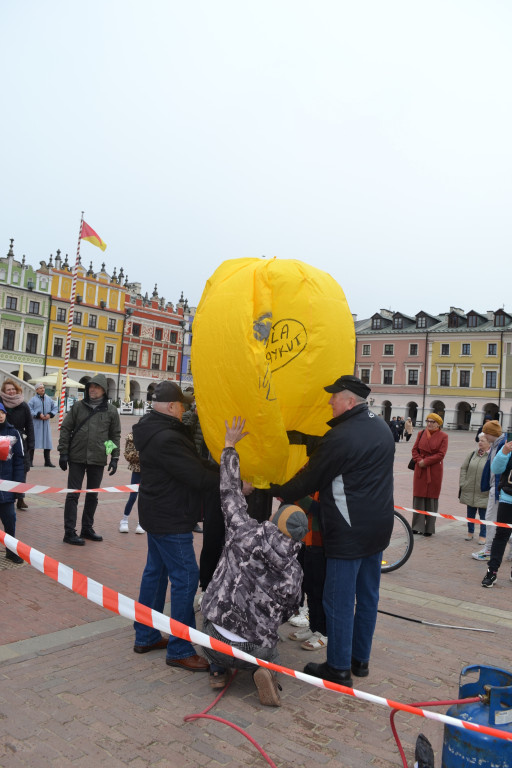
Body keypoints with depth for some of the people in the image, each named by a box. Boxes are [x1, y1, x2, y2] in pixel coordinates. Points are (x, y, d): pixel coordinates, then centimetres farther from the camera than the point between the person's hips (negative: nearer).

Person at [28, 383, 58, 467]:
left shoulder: (49, 399, 11)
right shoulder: (33, 399, -2)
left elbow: (55, 408, 12)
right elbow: (29, 410, -10)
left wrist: (50, 414, -4)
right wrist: (38, 414, -17)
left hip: (46, 423, 4)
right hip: (35, 423, -4)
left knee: (47, 441, 5)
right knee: (33, 441, -2)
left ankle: (47, 461, 13)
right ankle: (30, 460, 8)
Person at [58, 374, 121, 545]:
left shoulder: (111, 411, 2)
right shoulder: (78, 406, 1)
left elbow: (115, 435, 6)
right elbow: (66, 429, 3)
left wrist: (114, 458, 1)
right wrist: (63, 452, -3)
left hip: (98, 460, 2)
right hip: (77, 458, -1)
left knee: (93, 496, 12)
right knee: (73, 494, 1)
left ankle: (87, 528, 26)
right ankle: (69, 532, 7)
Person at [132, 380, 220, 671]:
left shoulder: (156, 431, 9)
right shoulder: (167, 439, -26)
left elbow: (195, 462, 8)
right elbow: (198, 478, -27)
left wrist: (224, 472, -2)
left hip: (158, 514, 11)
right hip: (170, 520, -11)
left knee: (156, 571, 19)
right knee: (185, 577, -3)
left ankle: (145, 636, 33)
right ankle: (180, 650, 8)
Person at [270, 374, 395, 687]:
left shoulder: (341, 436, -20)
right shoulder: (382, 428, 8)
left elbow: (310, 479, -13)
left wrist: (278, 491, 4)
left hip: (349, 533, -9)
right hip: (378, 529, 9)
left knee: (339, 601, 4)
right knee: (367, 596, 17)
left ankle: (339, 668, 15)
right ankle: (360, 659, 30)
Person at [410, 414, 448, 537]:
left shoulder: (443, 436, -3)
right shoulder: (421, 433, 7)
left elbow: (441, 454, -10)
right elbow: (415, 449, 7)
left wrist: (425, 461, -15)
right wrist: (419, 460, -11)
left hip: (434, 471, -3)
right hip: (420, 469, 3)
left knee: (432, 498, 4)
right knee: (418, 496, 4)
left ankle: (429, 528, 14)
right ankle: (417, 526, 14)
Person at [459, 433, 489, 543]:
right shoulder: (472, 454, 5)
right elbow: (463, 468, 8)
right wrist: (462, 483, 2)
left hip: (484, 493, -4)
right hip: (469, 491, 4)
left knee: (483, 515, 7)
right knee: (470, 513, 16)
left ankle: (483, 536, 22)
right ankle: (470, 532, 33)